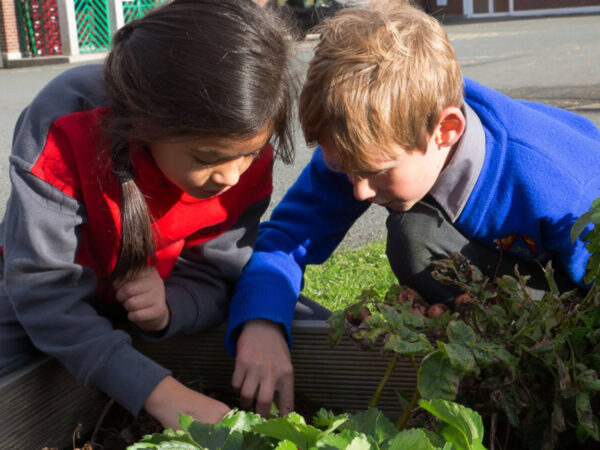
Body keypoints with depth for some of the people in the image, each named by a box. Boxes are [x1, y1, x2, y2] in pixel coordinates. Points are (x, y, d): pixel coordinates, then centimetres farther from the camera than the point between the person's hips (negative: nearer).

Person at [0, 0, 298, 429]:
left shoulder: (243, 150, -26)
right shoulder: (65, 130, -37)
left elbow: (213, 278, -16)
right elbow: (43, 289, -36)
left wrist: (168, 309, -41)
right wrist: (159, 391, -46)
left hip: (166, 297, 3)